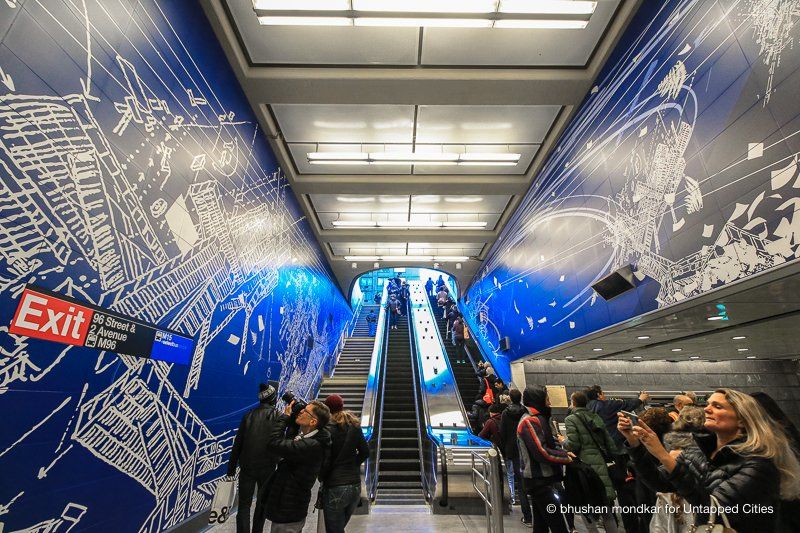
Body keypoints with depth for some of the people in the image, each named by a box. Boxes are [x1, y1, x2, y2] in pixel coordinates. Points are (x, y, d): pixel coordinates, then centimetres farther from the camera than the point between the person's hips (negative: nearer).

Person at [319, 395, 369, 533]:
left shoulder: (328, 428, -14)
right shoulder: (354, 426, 1)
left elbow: (325, 460, -13)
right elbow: (365, 452, 5)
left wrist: (321, 478, 5)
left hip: (335, 488, -5)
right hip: (356, 486, 5)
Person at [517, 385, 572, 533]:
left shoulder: (537, 419, 13)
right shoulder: (529, 421, -19)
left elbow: (548, 444, 15)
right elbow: (541, 452, -24)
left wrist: (561, 448, -4)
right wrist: (566, 458, -12)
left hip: (541, 479, 10)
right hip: (540, 481, -10)